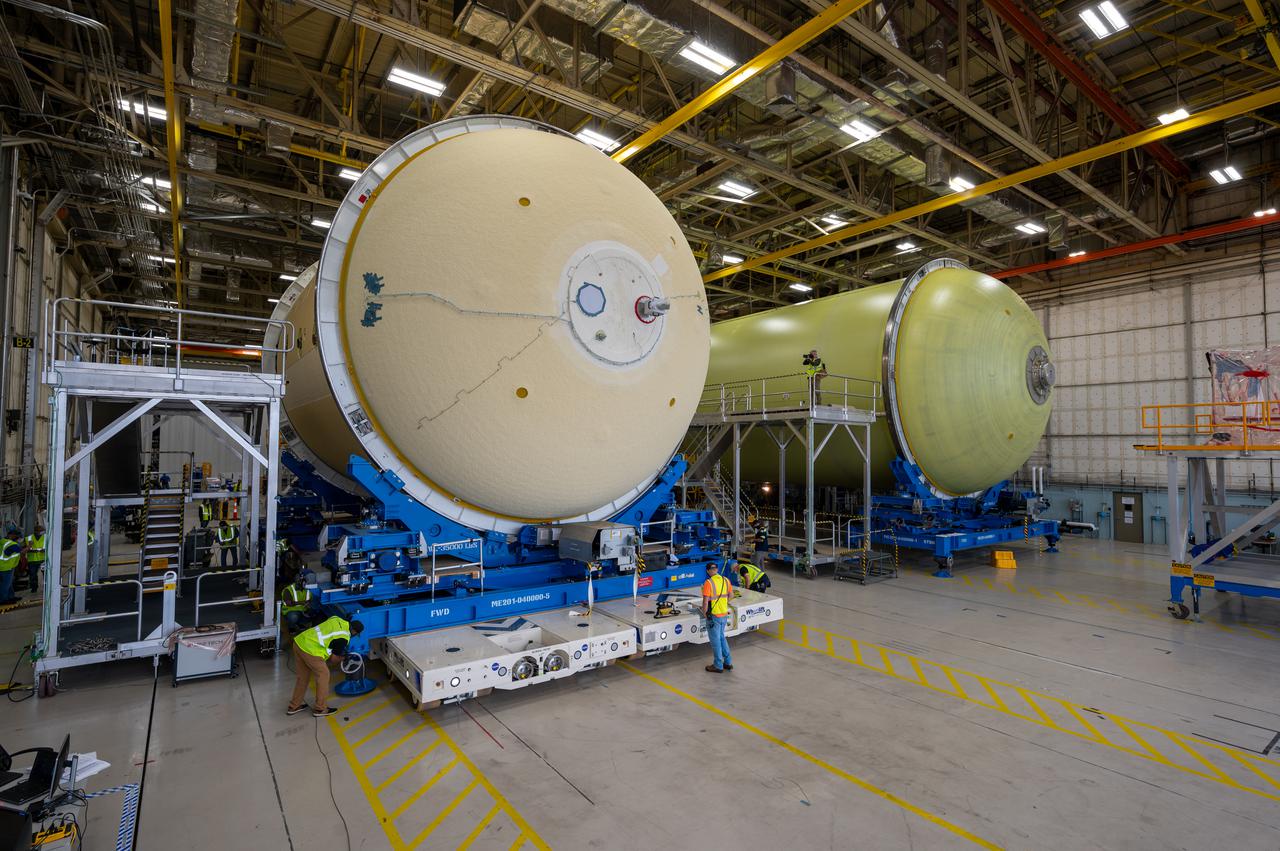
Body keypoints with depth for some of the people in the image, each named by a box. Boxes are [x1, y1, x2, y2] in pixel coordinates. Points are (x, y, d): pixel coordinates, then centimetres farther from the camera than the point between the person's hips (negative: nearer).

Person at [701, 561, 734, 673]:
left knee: (715, 640, 8)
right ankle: (728, 662, 29)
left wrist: (704, 613, -5)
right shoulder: (725, 580, 0)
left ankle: (718, 666, 19)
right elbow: (731, 595, 13)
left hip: (714, 616, -6)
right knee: (721, 637, 23)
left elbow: (705, 602, -21)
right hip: (725, 614, 6)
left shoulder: (708, 583, -20)